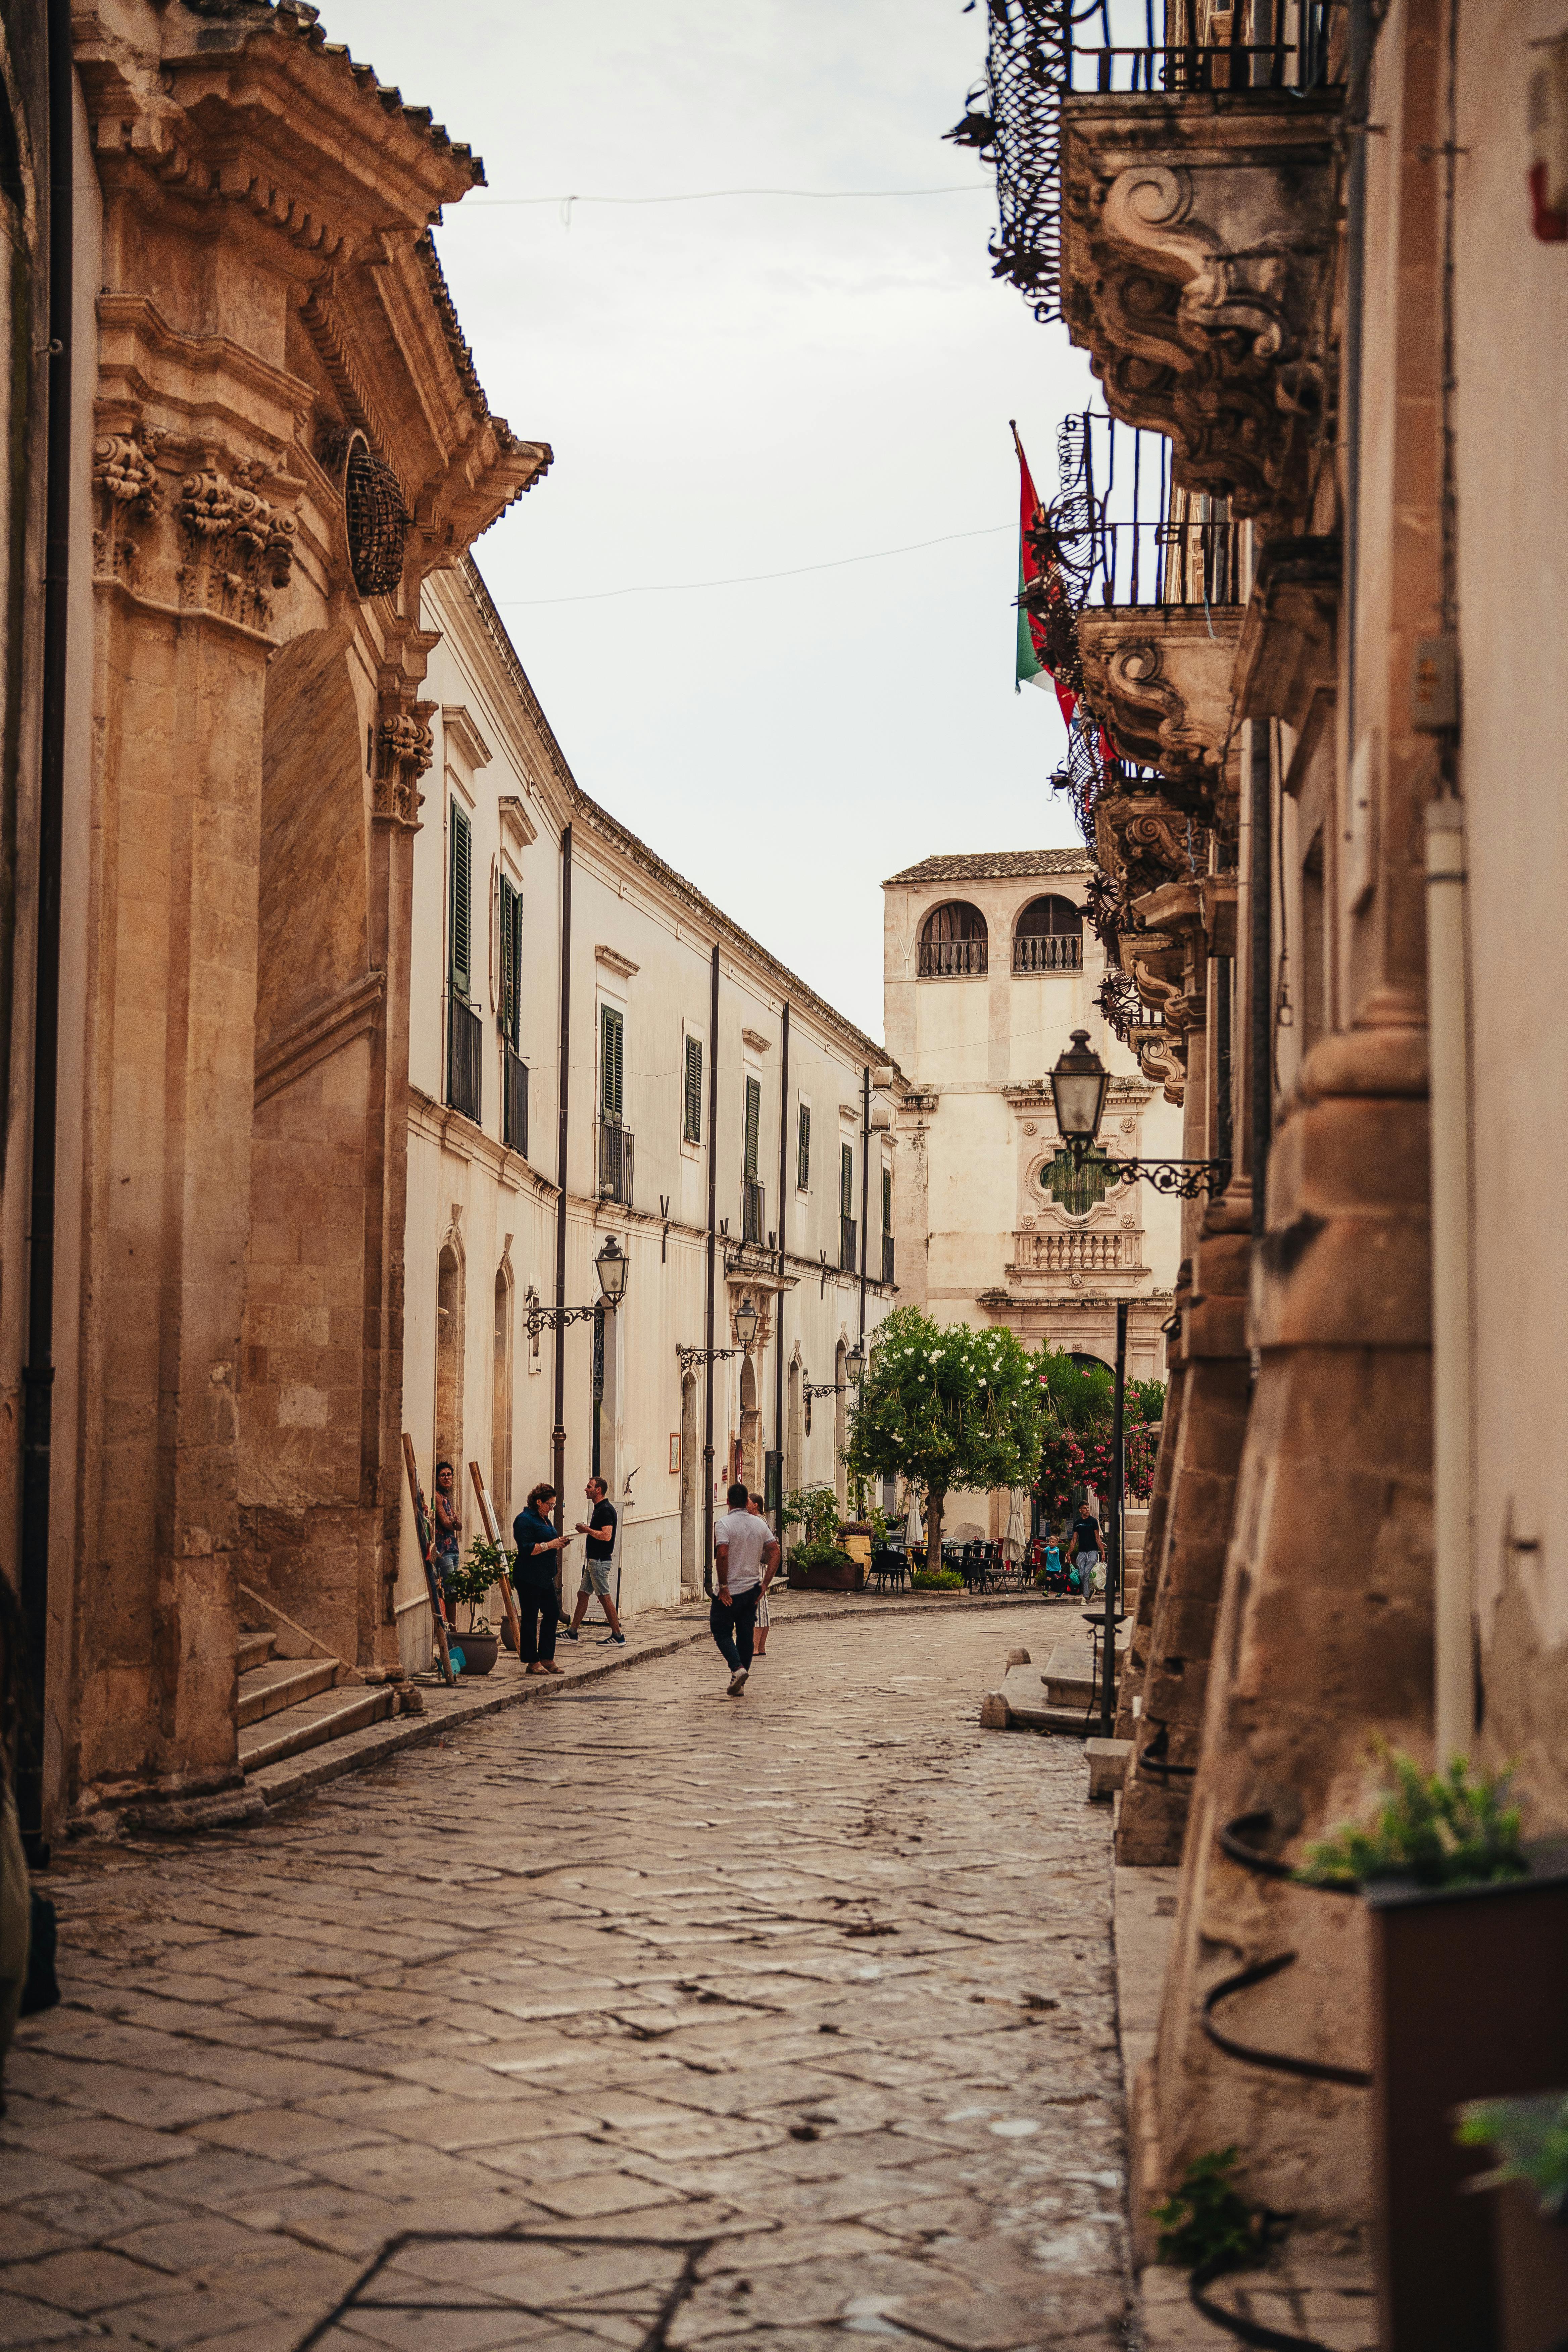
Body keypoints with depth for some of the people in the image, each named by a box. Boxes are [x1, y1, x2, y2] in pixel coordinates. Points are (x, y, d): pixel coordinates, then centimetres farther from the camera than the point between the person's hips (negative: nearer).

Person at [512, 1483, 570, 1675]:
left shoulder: (544, 1519, 18)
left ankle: (547, 1659, 16)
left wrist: (559, 1544, 8)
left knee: (551, 1614, 8)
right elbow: (526, 1549, -20)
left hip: (546, 1577, 10)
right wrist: (550, 1545, -19)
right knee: (530, 1619, -3)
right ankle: (532, 1662, 0)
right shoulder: (524, 1520, -12)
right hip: (529, 1578, -10)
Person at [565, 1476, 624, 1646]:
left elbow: (607, 1536, -26)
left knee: (605, 1597, -6)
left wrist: (587, 1530, -16)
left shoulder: (605, 1510, -17)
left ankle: (618, 1636, -2)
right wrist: (587, 1530, 9)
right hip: (594, 1560, 11)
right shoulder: (599, 1509, 15)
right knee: (583, 1594, 12)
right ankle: (572, 1633, 17)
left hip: (600, 1561, -11)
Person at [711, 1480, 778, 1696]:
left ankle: (737, 1668, -14)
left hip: (729, 1592, -5)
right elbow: (775, 1552, 0)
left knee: (721, 1632, 7)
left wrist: (723, 1586, -17)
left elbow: (722, 1555, -24)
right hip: (752, 1589, 5)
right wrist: (765, 1584, 2)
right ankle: (739, 1684, 13)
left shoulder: (724, 1524, -12)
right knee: (746, 1635, 10)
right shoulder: (760, 1524, 5)